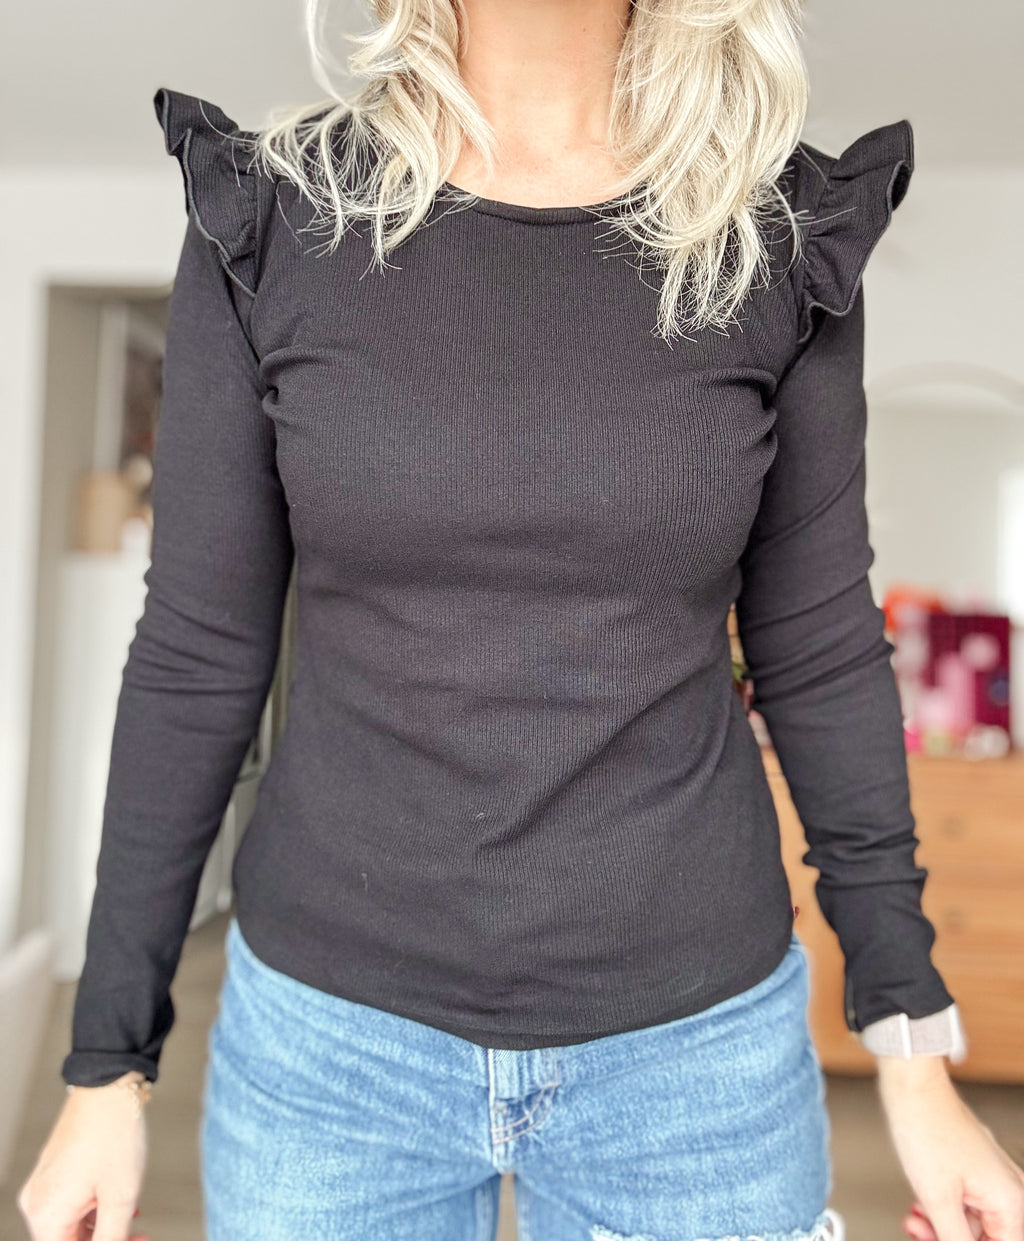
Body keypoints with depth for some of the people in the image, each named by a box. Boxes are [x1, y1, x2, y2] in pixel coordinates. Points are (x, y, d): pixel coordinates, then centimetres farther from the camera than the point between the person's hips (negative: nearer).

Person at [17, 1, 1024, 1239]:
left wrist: (916, 1057, 2)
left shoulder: (779, 235, -5)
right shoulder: (272, 216, -5)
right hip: (330, 1031, 0)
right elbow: (197, 654, -3)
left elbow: (818, 650, 0)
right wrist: (106, 1062, 2)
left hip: (698, 1042, 1)